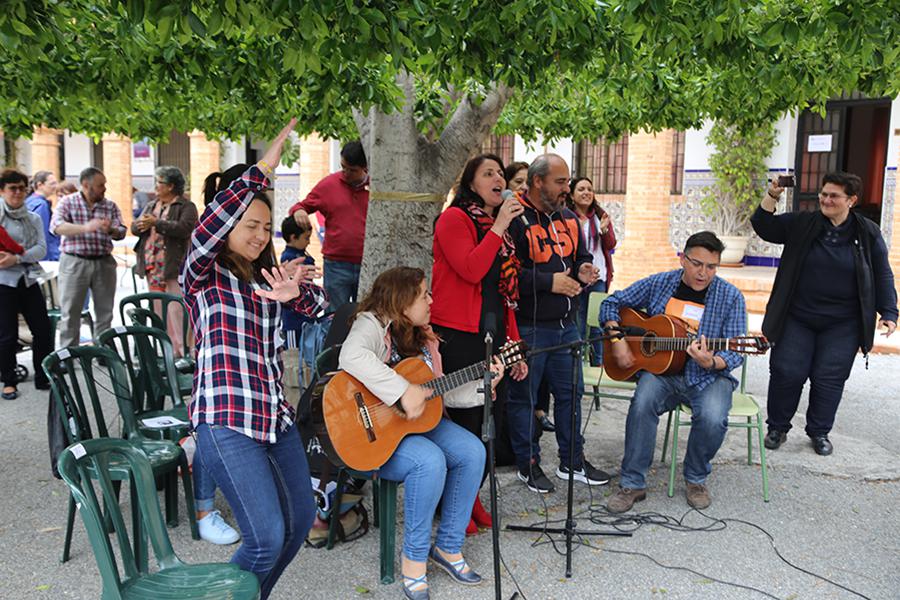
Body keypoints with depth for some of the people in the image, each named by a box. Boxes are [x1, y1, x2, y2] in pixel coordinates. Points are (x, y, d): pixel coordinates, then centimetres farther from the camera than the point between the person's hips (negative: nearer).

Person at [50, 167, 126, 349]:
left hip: (104, 263, 3)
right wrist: (85, 227, -32)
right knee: (70, 313, 0)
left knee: (105, 312, 8)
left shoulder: (110, 206, 9)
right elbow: (56, 226, -15)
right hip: (74, 262, -3)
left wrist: (111, 230, -24)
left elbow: (121, 232, 1)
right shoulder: (67, 202, 1)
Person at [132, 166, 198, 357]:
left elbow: (184, 228, -19)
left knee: (176, 311, -10)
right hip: (152, 267, 7)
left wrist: (156, 223, -17)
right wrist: (140, 224, -8)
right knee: (158, 312, 10)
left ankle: (183, 351, -6)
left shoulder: (186, 207, -2)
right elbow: (134, 227, 15)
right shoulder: (151, 205, 20)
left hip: (173, 267, -7)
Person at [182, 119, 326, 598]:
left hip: (275, 415, 8)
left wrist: (296, 292, -17)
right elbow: (207, 227, -20)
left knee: (301, 518, 13)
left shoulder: (267, 280, 20)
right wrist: (262, 170, -23)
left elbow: (317, 303, 7)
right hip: (226, 420, -7)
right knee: (267, 537, -12)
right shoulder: (204, 276, 0)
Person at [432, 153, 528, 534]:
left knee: (492, 422, 12)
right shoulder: (454, 218, -6)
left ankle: (471, 498, 30)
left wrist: (515, 346, 14)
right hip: (459, 336, -8)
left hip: (494, 337, 8)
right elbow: (471, 270, -22)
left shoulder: (501, 226, 18)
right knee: (465, 424, 0)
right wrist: (499, 227, -16)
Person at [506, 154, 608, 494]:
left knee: (571, 392, 15)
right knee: (523, 396, 5)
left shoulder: (568, 218, 13)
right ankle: (528, 464, 21)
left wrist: (583, 271, 3)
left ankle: (572, 461, 30)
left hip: (565, 324, 8)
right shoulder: (515, 219, -13)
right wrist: (549, 282, -21)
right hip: (527, 326, -7)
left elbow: (581, 256, 26)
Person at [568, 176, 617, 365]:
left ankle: (598, 363, 15)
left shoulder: (600, 216, 12)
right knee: (578, 323, -1)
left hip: (598, 277, 3)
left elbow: (611, 245, 6)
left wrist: (604, 229, -13)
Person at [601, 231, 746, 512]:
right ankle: (632, 484, -16)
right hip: (659, 368, 1)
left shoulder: (731, 297, -2)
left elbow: (735, 352, -6)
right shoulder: (658, 284, 3)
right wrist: (617, 342, -6)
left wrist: (711, 363, -29)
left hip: (707, 377, 0)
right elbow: (611, 303, 9)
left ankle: (695, 478, 1)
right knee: (642, 403, -30)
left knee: (713, 418, -30)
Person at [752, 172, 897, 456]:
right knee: (786, 373, 2)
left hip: (842, 325, 0)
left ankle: (820, 432, 22)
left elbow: (883, 276, 5)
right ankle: (777, 427, 19)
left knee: (829, 379, 4)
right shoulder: (800, 224, 1)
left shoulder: (868, 233, 2)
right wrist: (772, 197, -19)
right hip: (796, 319, 0)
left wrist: (888, 312, -2)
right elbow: (762, 226, -5)